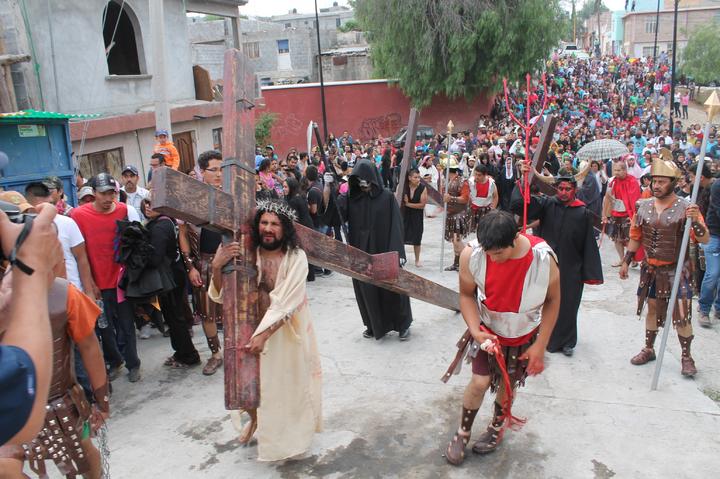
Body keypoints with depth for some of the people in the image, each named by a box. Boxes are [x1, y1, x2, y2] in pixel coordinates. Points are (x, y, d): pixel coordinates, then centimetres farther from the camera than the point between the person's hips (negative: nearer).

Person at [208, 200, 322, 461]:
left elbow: (286, 302, -24)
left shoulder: (296, 258, -17)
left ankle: (292, 429, 42)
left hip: (286, 331, -2)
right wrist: (217, 267, -25)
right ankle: (256, 419, 44)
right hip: (256, 328, 2)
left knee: (289, 381, 13)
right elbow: (221, 295, -8)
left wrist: (264, 334, -31)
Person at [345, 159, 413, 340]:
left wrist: (398, 252, -17)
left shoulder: (387, 197, -7)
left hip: (384, 251, -3)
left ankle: (403, 324, 23)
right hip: (361, 252, 3)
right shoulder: (351, 198, 2)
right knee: (366, 289, 9)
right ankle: (373, 325, 27)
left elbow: (396, 225, -9)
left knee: (392, 288, 5)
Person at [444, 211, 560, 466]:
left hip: (524, 335, 1)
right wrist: (475, 330, -27)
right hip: (487, 330, 0)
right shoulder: (471, 254, -29)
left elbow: (552, 301, -13)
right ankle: (463, 432, 22)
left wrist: (540, 345, -12)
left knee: (508, 384, 15)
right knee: (480, 381, -6)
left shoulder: (544, 259, -31)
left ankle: (497, 426, 46)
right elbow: (467, 294, -12)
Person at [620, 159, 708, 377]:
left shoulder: (686, 208, -12)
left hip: (677, 271, -4)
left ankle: (686, 357, 17)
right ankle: (649, 349, 31)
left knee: (682, 314, 0)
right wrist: (626, 262, 12)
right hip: (650, 270, 4)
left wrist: (695, 220, -33)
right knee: (652, 309, 16)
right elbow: (635, 237, 11)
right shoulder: (644, 206, 1)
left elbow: (705, 240, -17)